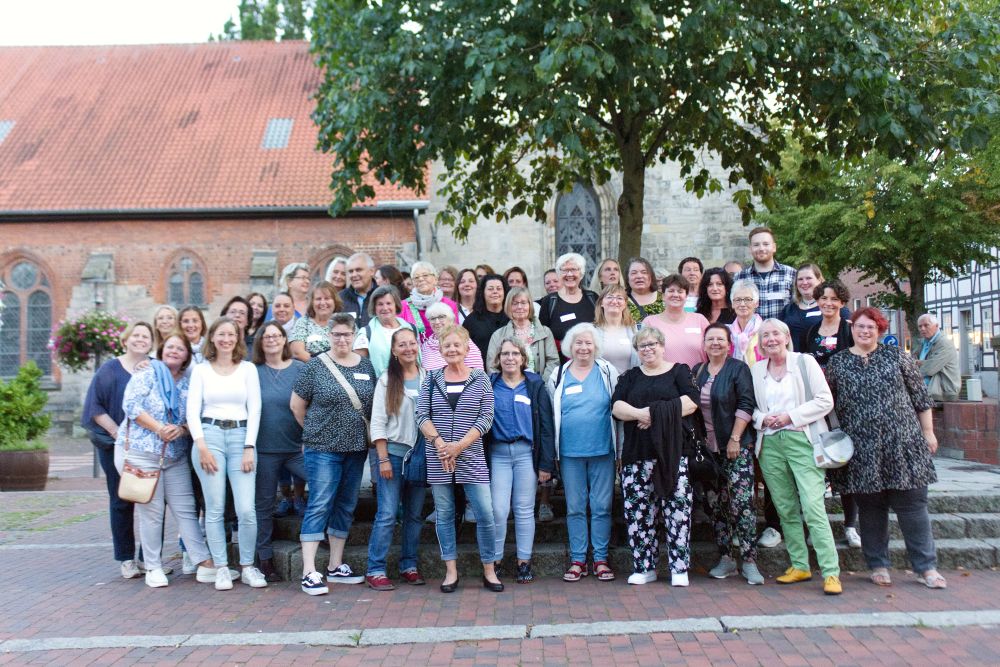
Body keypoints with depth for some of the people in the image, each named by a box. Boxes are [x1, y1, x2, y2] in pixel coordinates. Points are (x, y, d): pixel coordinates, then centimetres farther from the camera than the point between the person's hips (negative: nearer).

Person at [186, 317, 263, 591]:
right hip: (209, 435, 0)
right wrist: (202, 446, -7)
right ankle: (221, 568, 11)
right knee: (215, 509, 0)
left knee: (247, 509, -7)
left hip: (241, 436, 0)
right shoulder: (201, 370, 9)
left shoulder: (248, 369, 9)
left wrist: (249, 447, -4)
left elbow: (255, 409, 4)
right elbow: (192, 410, 3)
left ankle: (247, 566, 8)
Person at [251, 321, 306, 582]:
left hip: (297, 446, 0)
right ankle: (265, 559, 21)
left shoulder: (300, 369, 3)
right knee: (264, 504, 8)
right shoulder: (252, 371, 4)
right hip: (264, 449, 0)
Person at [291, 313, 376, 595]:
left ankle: (336, 566, 22)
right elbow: (297, 406, 0)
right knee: (319, 505, -8)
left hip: (357, 447, 5)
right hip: (323, 448, -5)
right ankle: (309, 572, -5)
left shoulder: (366, 365, 7)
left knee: (346, 506, 11)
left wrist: (363, 433, 9)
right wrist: (315, 432, 6)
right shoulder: (316, 366, -5)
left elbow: (375, 403, 15)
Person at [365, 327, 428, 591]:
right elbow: (377, 423, -4)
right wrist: (383, 459, -9)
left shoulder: (427, 378, 4)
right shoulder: (387, 380, -2)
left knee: (414, 514, 9)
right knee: (387, 514, -6)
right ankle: (375, 571, 2)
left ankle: (409, 566, 20)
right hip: (392, 451, -3)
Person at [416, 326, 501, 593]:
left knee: (485, 514, -3)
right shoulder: (431, 379, 7)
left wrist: (459, 445, -12)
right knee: (443, 514, 7)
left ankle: (489, 571, 11)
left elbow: (486, 418, -3)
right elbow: (422, 415, 2)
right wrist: (439, 443, -13)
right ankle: (451, 571, 18)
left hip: (471, 457, -1)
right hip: (438, 458, 2)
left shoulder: (480, 379, 3)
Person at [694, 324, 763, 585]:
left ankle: (749, 561, -4)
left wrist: (734, 439, -14)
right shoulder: (696, 372, 13)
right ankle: (725, 559, 15)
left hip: (736, 447, -5)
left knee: (741, 503, -9)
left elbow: (746, 406, -9)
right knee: (715, 505, 7)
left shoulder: (738, 369, -2)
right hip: (707, 448, 5)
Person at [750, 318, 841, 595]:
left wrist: (791, 416, -10)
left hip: (802, 440, -4)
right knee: (786, 509, 7)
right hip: (769, 444, 4)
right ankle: (799, 566, 16)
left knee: (813, 507, -12)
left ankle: (830, 572, -10)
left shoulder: (805, 362, 3)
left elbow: (825, 400, -2)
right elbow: (749, 406, 17)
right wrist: (762, 418, -4)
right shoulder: (756, 370, 13)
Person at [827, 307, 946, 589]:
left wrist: (928, 432, 6)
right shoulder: (837, 362, 7)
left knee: (913, 504, 2)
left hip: (903, 443, 0)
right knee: (870, 508, 7)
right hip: (862, 449, 0)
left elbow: (920, 396, 8)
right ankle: (878, 565, 19)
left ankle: (926, 566, 11)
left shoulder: (896, 355, 6)